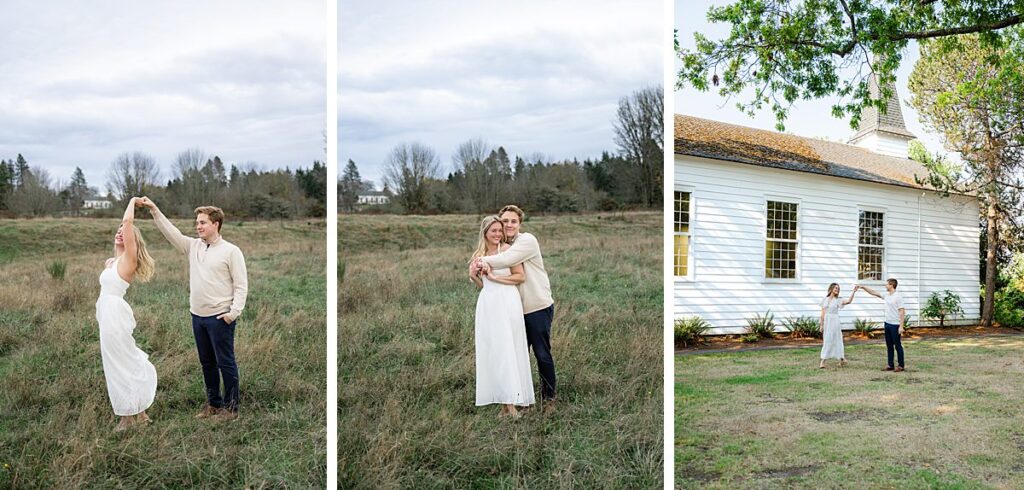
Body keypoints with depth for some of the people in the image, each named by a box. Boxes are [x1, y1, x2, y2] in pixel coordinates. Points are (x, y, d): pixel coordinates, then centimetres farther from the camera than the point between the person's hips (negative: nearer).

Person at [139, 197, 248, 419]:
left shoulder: (231, 251, -8)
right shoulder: (193, 246, 9)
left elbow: (241, 285, -9)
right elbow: (171, 232, 3)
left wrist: (234, 311, -17)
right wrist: (154, 210, -7)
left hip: (220, 317, -7)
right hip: (198, 316, 7)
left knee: (225, 362, 1)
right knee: (207, 363, 15)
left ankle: (231, 407, 10)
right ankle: (213, 403, 27)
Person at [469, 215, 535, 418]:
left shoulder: (506, 249, -3)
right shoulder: (478, 255, 13)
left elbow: (520, 276, -8)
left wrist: (495, 277, -11)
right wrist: (473, 276, -1)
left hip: (507, 302, -5)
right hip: (487, 304, 5)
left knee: (507, 350, -6)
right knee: (492, 352, 3)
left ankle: (512, 402, -3)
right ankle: (505, 401, 7)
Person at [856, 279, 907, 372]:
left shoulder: (898, 297, -14)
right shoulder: (886, 296, 9)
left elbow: (902, 312, -16)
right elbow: (873, 292, 19)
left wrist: (901, 326, -19)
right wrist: (863, 287, 14)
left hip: (895, 325, -8)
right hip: (887, 323, 8)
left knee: (897, 345, 0)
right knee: (889, 346, 11)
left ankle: (901, 365, 8)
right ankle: (890, 365, 17)